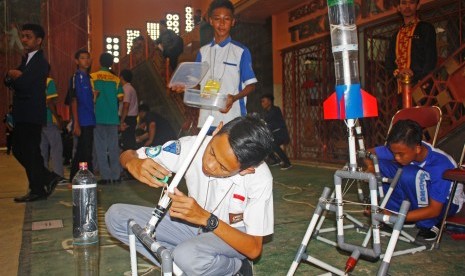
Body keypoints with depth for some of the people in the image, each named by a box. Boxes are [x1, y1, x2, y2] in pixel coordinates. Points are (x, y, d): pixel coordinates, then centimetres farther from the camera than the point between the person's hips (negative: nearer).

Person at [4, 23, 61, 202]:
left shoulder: (40, 63, -11)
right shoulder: (25, 60, 19)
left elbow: (24, 83, -22)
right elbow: (9, 82, 13)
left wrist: (13, 75, -2)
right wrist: (14, 75, -9)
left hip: (32, 115, -9)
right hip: (22, 114, 9)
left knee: (30, 151, -3)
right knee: (18, 150, 12)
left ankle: (37, 190, 9)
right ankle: (48, 178, 20)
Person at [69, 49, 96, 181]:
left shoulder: (88, 77, 16)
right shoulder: (76, 77, -6)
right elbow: (74, 101, -12)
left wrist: (95, 95, 3)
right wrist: (76, 124, -16)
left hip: (90, 122, 8)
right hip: (82, 122, -8)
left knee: (81, 153, 13)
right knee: (85, 153, -5)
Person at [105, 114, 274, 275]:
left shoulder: (260, 180, -28)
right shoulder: (192, 147, -23)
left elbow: (254, 249, -24)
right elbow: (127, 155, -11)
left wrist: (205, 218, -36)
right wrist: (134, 164, -37)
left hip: (233, 235, -4)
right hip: (195, 224, 4)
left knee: (188, 255, -38)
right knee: (115, 216, -12)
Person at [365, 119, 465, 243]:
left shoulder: (440, 165, -34)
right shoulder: (400, 149, -21)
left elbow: (434, 210, -31)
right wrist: (370, 167, -31)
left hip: (446, 202, -5)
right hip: (415, 198, 5)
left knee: (410, 174, -38)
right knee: (379, 164, -19)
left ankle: (428, 225, -16)